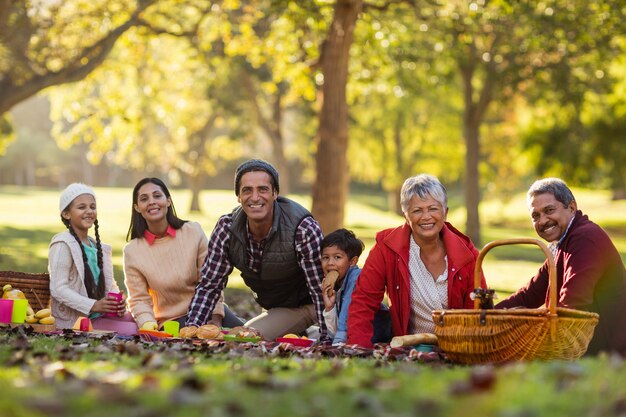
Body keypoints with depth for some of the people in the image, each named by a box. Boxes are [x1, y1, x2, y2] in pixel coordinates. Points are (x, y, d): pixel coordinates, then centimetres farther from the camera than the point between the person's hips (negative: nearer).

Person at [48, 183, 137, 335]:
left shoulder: (98, 247, 18)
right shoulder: (62, 245, -9)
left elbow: (109, 285, 18)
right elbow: (58, 289, -17)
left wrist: (119, 303, -5)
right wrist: (93, 306, -24)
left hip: (100, 315, 8)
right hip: (75, 321, -8)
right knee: (132, 330, -22)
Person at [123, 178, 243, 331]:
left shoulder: (194, 231, -2)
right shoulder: (132, 251, -4)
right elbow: (139, 299, -4)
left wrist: (215, 318, -10)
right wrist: (148, 325, -23)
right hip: (172, 321, -3)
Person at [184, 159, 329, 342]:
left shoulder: (304, 229, -29)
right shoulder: (226, 228, -15)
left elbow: (321, 288, -28)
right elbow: (209, 285, -10)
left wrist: (326, 339, -33)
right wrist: (192, 327, -24)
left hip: (305, 305, -6)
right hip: (272, 309, 6)